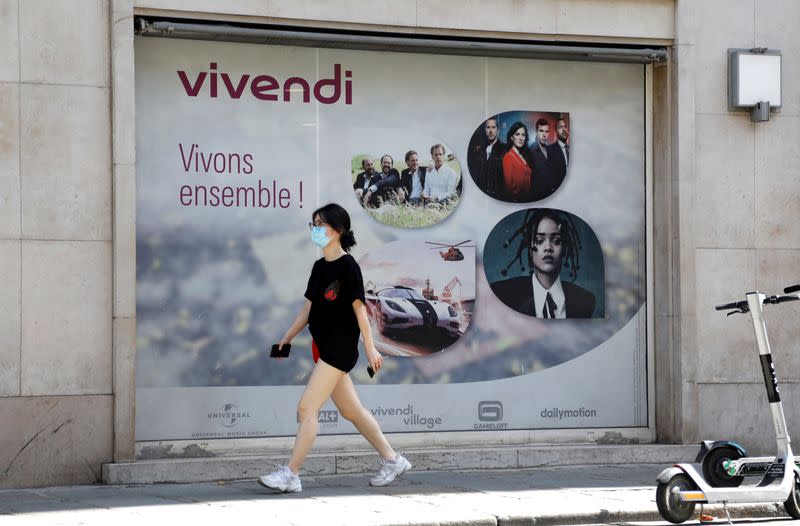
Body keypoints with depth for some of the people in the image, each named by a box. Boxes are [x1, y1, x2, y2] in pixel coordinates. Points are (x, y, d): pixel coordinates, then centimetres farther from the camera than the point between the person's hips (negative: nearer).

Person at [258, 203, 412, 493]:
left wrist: (370, 348, -12)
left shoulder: (347, 266, -11)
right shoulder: (320, 266, 12)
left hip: (340, 347, -9)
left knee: (307, 408, -12)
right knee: (351, 410, 14)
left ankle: (290, 475, -9)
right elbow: (308, 308, 17)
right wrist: (287, 338, 13)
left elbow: (359, 308, -12)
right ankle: (392, 460, 24)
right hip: (324, 347, 9)